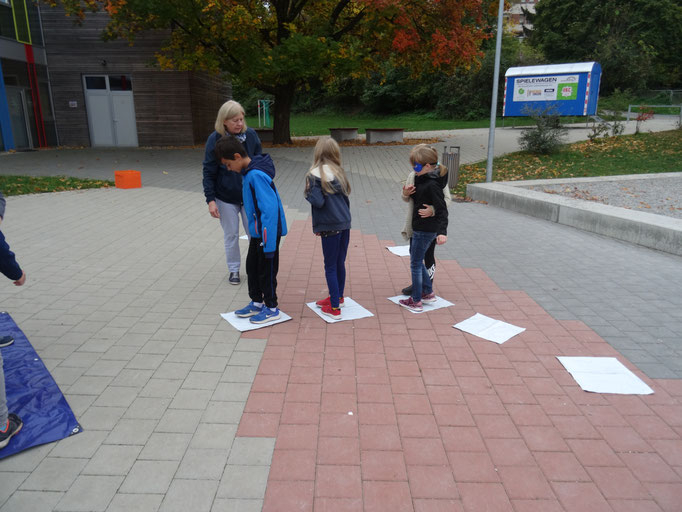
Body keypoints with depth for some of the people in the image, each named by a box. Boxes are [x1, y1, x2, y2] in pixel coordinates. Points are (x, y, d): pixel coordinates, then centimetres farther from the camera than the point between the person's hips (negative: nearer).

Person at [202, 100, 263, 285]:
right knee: (231, 235, 11)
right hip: (225, 198, -1)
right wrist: (210, 199, -12)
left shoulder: (251, 135, -6)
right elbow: (209, 172, -7)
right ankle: (234, 269, 27)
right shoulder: (215, 140, -11)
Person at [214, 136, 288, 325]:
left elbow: (269, 209, -27)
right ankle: (256, 303, 33)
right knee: (252, 266, 18)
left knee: (266, 270, 4)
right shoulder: (249, 172, 6)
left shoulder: (256, 175, -24)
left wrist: (268, 242, -26)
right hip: (257, 231, 10)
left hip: (268, 232, -10)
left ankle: (271, 309, 20)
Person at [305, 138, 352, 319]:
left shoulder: (314, 175, -11)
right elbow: (346, 197, 11)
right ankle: (338, 297, 34)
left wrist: (308, 192, 1)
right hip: (345, 224, 6)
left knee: (330, 266, 3)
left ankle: (334, 307, 9)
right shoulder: (339, 172, 7)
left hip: (329, 227, -6)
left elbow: (318, 202, -15)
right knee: (340, 263, 18)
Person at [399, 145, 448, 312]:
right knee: (416, 259, 22)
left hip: (425, 230, -10)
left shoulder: (432, 184, -23)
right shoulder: (421, 179, 6)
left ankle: (416, 301, 15)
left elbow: (442, 209, -26)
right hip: (418, 228, 10)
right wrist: (408, 193, 2)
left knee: (416, 264, 2)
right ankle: (428, 292, 35)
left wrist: (442, 232, -33)